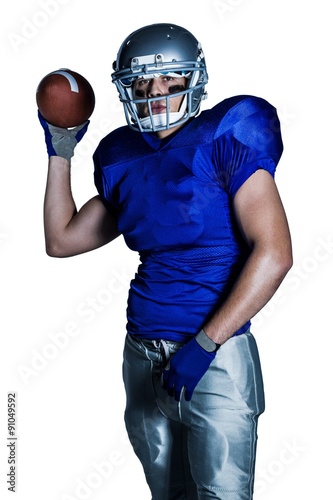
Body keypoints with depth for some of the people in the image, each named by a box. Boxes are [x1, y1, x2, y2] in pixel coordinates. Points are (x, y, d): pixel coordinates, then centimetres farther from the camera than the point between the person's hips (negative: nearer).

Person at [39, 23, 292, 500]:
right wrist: (60, 150, 17)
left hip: (215, 358, -6)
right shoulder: (123, 158, 11)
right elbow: (61, 240, 19)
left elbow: (273, 253, -16)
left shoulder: (223, 139, -7)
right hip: (143, 357, 6)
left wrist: (203, 345, -18)